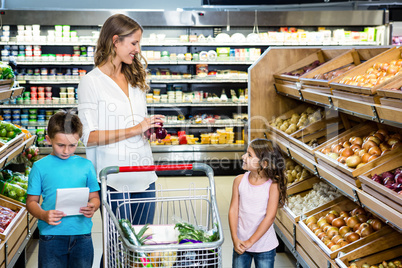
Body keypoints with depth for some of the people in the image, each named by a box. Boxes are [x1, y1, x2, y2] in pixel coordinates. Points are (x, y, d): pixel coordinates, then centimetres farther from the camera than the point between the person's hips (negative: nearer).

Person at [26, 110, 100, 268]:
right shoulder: (40, 167, 1)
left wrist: (92, 207, -12)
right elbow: (31, 201, 2)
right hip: (51, 235, -1)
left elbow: (94, 197, 10)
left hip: (82, 234, 2)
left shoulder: (86, 165, 6)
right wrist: (43, 215, -18)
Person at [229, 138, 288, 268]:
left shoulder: (273, 185, -15)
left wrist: (250, 242, -16)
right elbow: (233, 210, -4)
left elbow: (270, 217, -16)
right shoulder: (239, 180, -5)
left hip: (265, 247, -2)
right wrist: (235, 239, -11)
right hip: (241, 244, 2)